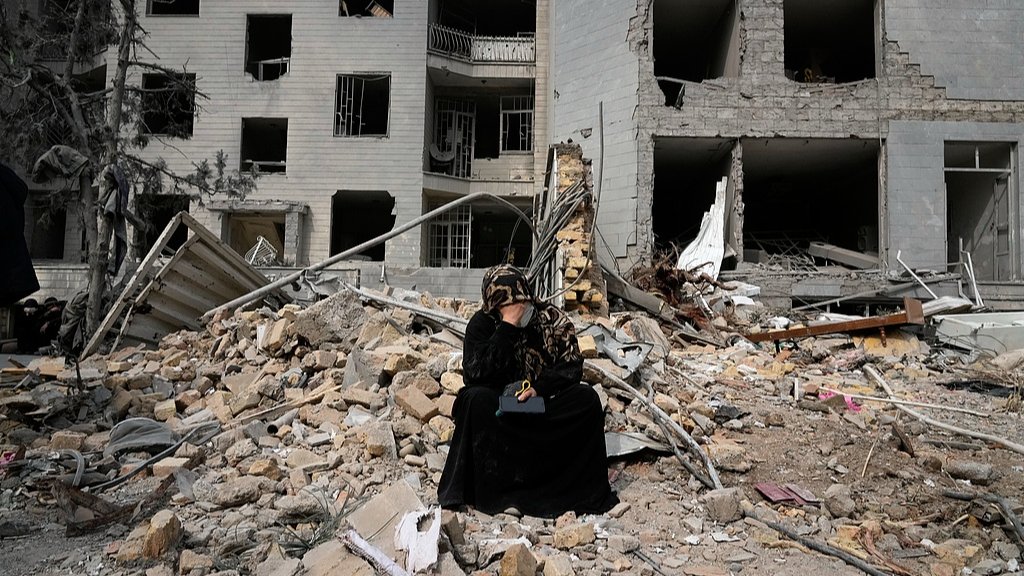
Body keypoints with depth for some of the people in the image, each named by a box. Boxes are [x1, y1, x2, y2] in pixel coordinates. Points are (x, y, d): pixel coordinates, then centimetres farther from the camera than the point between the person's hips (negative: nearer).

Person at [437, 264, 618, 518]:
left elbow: (572, 366, -7)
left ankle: (586, 490, -14)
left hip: (546, 404, 1)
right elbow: (475, 373, -19)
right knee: (476, 399, -32)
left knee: (587, 398, -24)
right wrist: (507, 327, -23)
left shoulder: (553, 318, -3)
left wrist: (538, 388, -24)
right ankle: (483, 491, -24)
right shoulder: (482, 324, -5)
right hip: (500, 410, -1)